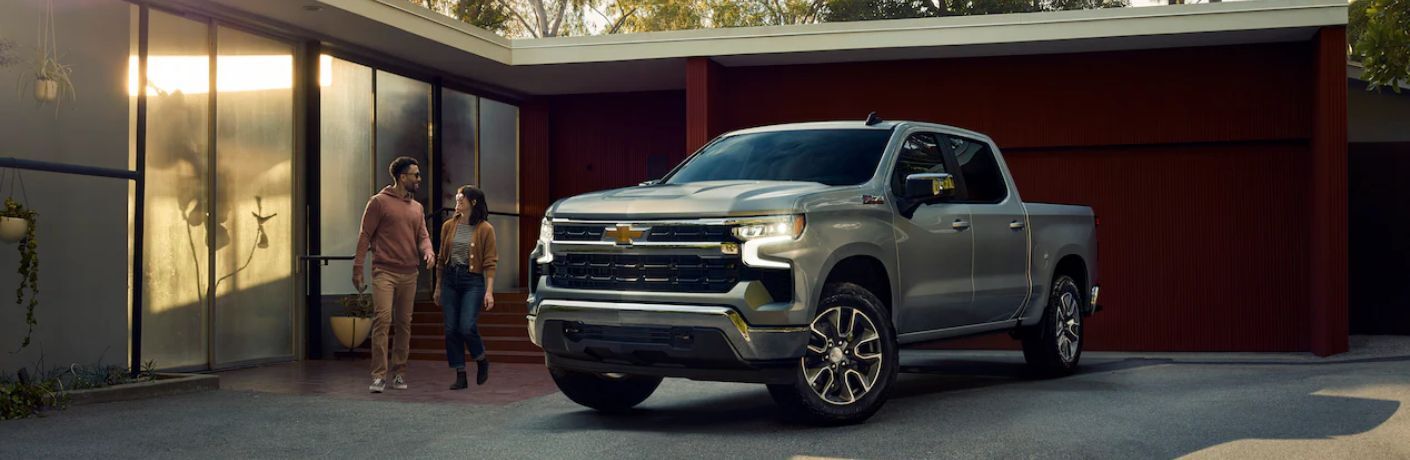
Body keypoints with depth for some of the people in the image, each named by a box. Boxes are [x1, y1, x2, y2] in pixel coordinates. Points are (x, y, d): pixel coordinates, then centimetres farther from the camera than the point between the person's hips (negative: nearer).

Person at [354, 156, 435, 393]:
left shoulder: (417, 208, 16)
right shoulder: (379, 202, -1)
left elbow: (422, 236, 15)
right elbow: (365, 236, -1)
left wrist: (428, 252, -9)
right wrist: (357, 269, -6)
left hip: (409, 274, 5)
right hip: (384, 272, -5)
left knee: (404, 324, 7)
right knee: (382, 319, -14)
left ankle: (399, 374, 15)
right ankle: (378, 376, -13)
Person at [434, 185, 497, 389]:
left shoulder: (485, 229, -3)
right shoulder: (448, 226, 9)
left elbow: (490, 263, -5)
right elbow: (441, 258, 16)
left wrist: (489, 291, -12)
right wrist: (438, 287, 16)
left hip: (473, 281, -4)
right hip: (450, 280, 4)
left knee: (467, 327, -15)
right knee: (451, 329, 0)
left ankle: (482, 361, 14)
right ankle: (460, 376, 9)